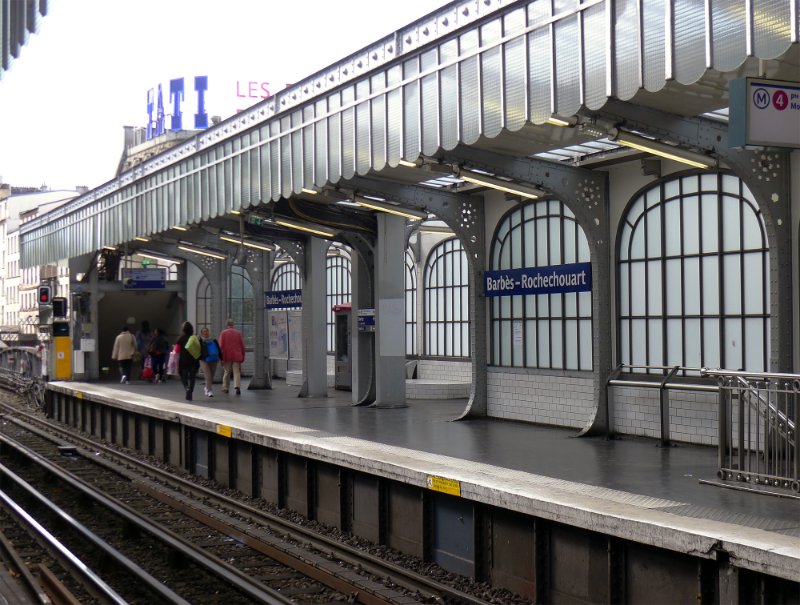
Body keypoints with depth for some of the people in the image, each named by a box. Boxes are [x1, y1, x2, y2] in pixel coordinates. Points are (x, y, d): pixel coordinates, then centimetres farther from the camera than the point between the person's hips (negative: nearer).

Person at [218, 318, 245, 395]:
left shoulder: (223, 333, -1)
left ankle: (225, 388, 20)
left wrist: (221, 357, -2)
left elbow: (221, 346, -5)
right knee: (237, 372, -1)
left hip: (227, 356, 0)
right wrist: (243, 356, 14)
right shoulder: (238, 333, 5)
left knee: (227, 372, 13)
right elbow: (242, 345, 6)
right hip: (237, 356, 1)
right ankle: (237, 386, -20)